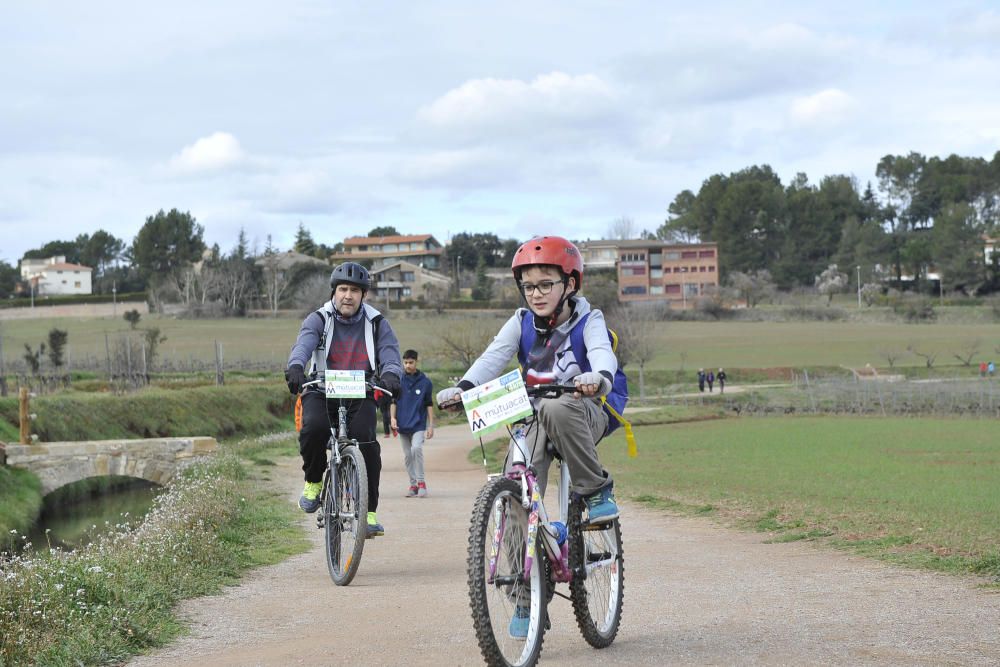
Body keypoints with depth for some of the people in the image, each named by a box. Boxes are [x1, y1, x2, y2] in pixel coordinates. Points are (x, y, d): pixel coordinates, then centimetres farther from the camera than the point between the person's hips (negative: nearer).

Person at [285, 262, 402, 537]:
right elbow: (304, 343, -20)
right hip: (322, 392, -1)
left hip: (360, 395, 1)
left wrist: (390, 374, -35)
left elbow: (389, 352, -10)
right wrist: (296, 367, -43)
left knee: (366, 439, -26)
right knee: (314, 427, -32)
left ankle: (369, 512, -17)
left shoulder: (376, 324, 5)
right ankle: (313, 481, -3)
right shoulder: (318, 320, 0)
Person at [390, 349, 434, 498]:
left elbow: (429, 404, 5)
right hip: (402, 424, 2)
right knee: (408, 456, 6)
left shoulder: (425, 382, 0)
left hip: (419, 424, -2)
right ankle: (413, 484, 16)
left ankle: (421, 482, -13)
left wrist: (431, 425, 2)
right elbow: (393, 401, 8)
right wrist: (392, 417, -6)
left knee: (416, 448, -22)